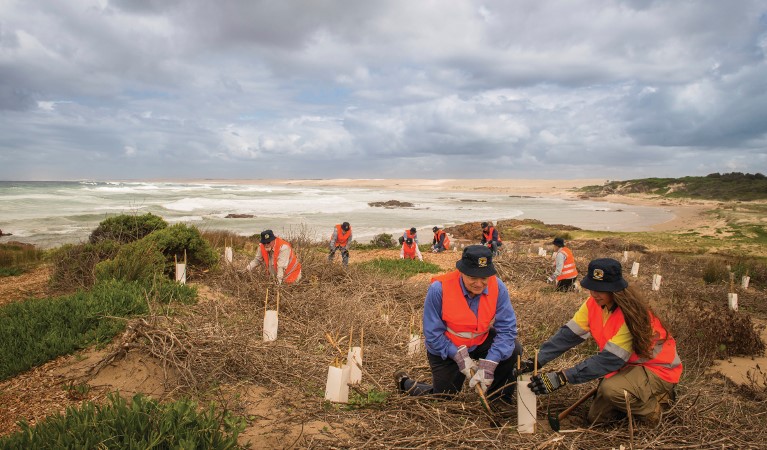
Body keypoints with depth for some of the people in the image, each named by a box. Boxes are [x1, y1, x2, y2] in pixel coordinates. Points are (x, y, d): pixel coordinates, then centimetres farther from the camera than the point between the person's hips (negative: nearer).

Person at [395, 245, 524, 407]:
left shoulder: (497, 287, -23)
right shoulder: (439, 289, -30)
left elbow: (507, 328, -23)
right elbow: (433, 333, -22)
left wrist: (489, 364, -33)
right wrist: (459, 356, -29)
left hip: (480, 342, 3)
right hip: (446, 349, -3)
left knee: (513, 350, -22)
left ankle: (499, 402, 4)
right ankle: (406, 383, 34)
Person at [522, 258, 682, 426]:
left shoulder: (630, 314, -32)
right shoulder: (593, 304, -10)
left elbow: (609, 359, -34)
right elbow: (568, 335, -12)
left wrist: (562, 378, -38)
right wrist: (537, 361, -25)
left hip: (658, 369, -7)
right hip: (627, 365, 7)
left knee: (610, 388, -34)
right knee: (596, 418, 3)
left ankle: (651, 409, -3)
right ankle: (643, 396, 22)